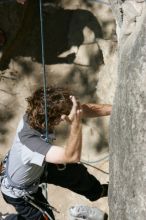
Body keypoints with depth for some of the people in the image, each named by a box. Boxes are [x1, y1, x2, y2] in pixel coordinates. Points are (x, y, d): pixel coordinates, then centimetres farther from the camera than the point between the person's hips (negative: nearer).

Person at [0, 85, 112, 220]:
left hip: (37, 169, 7)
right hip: (20, 192, -7)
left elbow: (84, 109, -19)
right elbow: (72, 156, -56)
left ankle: (97, 191, 51)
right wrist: (76, 123, -62)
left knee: (77, 172, 18)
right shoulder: (29, 142, -49)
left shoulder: (38, 114, -27)